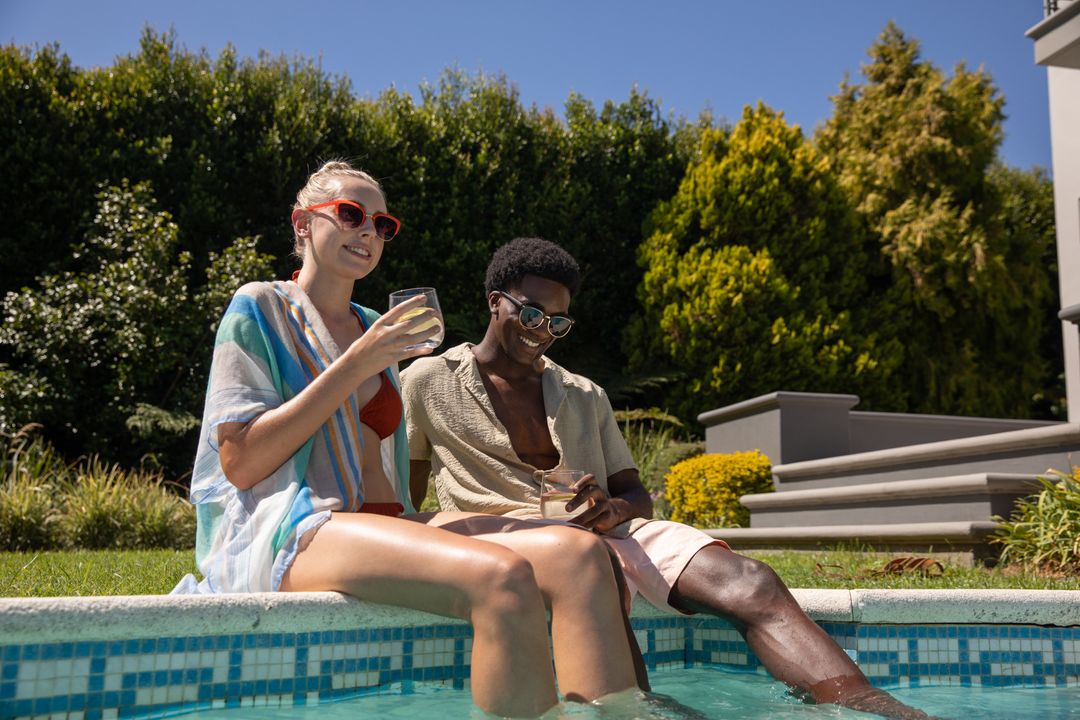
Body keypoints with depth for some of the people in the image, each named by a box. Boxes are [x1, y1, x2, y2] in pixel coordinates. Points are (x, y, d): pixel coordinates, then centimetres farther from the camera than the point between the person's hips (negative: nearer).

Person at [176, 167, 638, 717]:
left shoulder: (376, 329, 24)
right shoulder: (261, 309, 6)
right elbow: (240, 464, -6)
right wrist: (352, 367, -9)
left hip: (385, 524, 6)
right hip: (290, 529, -6)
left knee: (577, 553, -23)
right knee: (501, 575, -36)